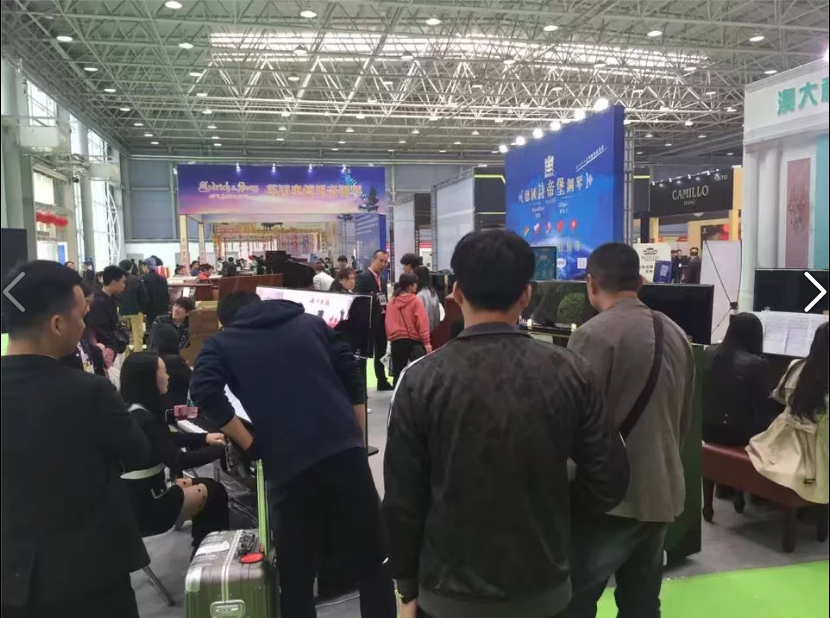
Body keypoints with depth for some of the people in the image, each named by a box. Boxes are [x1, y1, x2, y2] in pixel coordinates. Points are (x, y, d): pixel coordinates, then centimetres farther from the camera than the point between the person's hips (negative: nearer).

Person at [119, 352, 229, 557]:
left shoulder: (135, 411, 5)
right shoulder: (142, 419, -24)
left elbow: (168, 438, 17)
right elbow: (179, 460, -22)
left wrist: (205, 438, 8)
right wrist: (222, 448, -12)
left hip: (138, 495, 9)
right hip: (142, 506, -9)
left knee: (208, 487, 14)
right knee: (214, 491, 4)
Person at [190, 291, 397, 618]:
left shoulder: (221, 344, 12)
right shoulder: (312, 322, 19)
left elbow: (204, 391, -8)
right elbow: (353, 378, 12)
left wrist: (249, 444, 1)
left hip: (288, 465, -2)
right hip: (344, 451, 2)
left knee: (296, 577, 14)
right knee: (370, 563, 14)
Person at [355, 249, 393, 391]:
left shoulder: (382, 279, 16)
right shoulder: (363, 277, -10)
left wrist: (386, 311, 3)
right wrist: (374, 297, -30)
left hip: (381, 320, 8)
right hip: (369, 321, -8)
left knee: (381, 353, 16)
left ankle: (382, 382, 27)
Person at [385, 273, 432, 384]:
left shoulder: (392, 302, 5)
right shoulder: (416, 301, -6)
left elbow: (388, 323, 6)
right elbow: (422, 322, -11)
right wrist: (426, 341, -10)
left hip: (396, 341, 3)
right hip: (414, 340, -3)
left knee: (398, 373, 8)